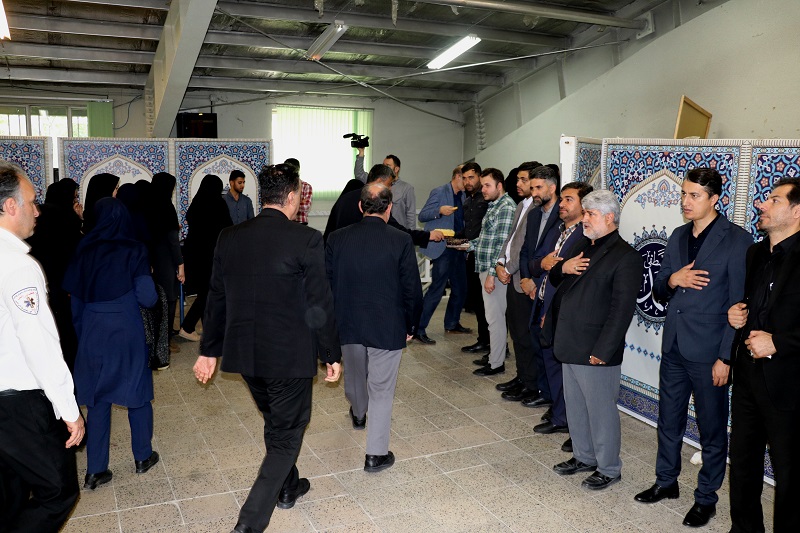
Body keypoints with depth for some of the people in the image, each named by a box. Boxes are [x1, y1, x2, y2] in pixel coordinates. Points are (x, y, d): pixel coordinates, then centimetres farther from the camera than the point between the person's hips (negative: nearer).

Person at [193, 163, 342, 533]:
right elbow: (320, 305, -13)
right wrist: (332, 355, -2)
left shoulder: (229, 237, 0)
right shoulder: (306, 240, -16)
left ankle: (287, 487, 46)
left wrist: (209, 350, 16)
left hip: (245, 353, 6)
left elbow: (216, 299, 7)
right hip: (290, 356, -6)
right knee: (286, 435, 11)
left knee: (275, 423, 27)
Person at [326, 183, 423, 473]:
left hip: (348, 324, 4)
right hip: (387, 327, -3)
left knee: (355, 374, 27)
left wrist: (332, 321, 12)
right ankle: (375, 454, 15)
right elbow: (412, 288, -10)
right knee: (381, 389, 8)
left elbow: (326, 284, -1)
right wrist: (410, 325, 4)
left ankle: (358, 414, 57)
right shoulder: (401, 240, -14)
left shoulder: (337, 239, -7)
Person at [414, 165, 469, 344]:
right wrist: (439, 211, -24)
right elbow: (422, 216, -8)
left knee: (460, 288, 14)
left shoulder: (463, 196, 14)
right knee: (436, 289, -9)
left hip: (458, 249, 8)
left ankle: (452, 323, 31)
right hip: (443, 249, -8)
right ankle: (419, 329, -2)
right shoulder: (439, 192, -7)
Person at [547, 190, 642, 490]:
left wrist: (602, 351, -20)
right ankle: (583, 457, 38)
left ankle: (608, 468, 24)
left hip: (595, 352, -8)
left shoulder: (625, 257, -14)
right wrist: (563, 268, -4)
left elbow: (622, 309, -18)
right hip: (570, 345, 8)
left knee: (601, 412, 6)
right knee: (575, 407, 20)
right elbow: (554, 280, 20)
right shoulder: (582, 248, 13)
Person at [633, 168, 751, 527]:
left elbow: (739, 304, -13)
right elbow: (658, 292, 12)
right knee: (668, 420, 18)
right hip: (673, 346, 6)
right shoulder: (678, 236, 8)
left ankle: (706, 498, 27)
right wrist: (672, 280, -11)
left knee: (712, 429, 10)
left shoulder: (736, 240, -12)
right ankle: (666, 481, 36)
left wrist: (726, 357, -15)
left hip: (708, 352, -6)